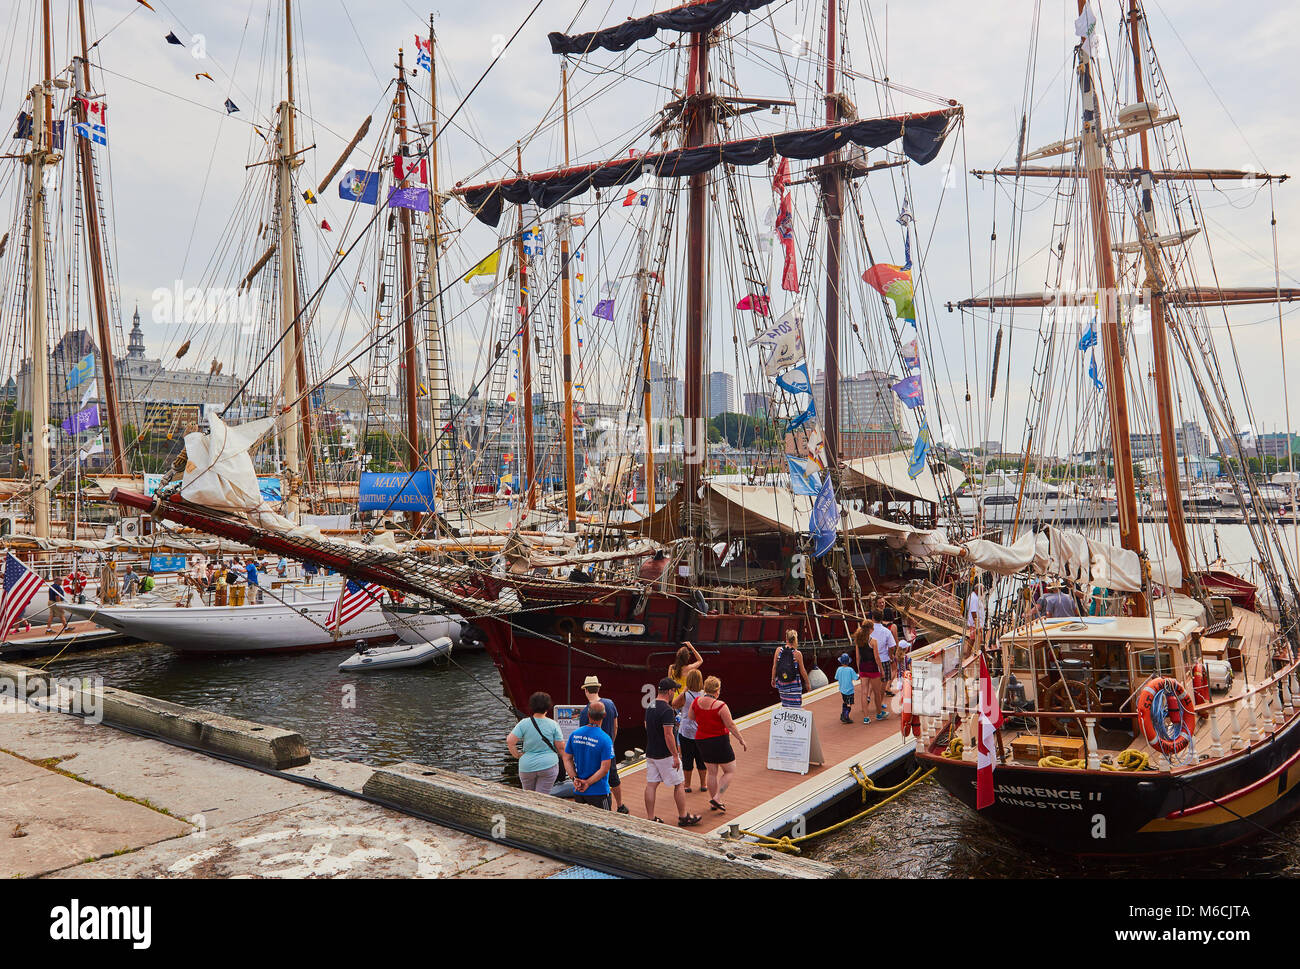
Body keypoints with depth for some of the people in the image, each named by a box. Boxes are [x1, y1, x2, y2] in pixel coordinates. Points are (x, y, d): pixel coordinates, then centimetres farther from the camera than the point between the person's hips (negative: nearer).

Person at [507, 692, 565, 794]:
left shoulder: (524, 723, -6)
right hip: (548, 766, -1)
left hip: (527, 766, 1)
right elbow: (560, 746, -4)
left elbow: (510, 741, -12)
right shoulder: (553, 724, -6)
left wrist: (517, 755, 2)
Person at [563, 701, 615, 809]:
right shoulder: (605, 739, -16)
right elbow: (604, 769, -19)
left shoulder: (574, 734, -1)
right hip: (598, 792, -5)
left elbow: (567, 759, 1)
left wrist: (575, 779, -4)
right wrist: (587, 783, -12)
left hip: (578, 791, 5)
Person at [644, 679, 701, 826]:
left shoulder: (650, 707, 6)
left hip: (650, 752, 8)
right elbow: (668, 735, -23)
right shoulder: (667, 710, -20)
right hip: (665, 755, -8)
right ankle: (683, 817, 15)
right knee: (679, 784, 6)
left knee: (651, 785, 8)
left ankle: (651, 818, 12)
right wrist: (675, 756, -17)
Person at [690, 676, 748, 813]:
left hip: (701, 741, 6)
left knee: (712, 773, 18)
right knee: (730, 771, 10)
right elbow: (730, 725, -15)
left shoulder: (697, 702, -5)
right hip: (719, 740, -6)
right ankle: (717, 798, -2)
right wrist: (741, 740, -4)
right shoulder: (720, 706, -20)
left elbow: (691, 717, 10)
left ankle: (713, 802, 23)